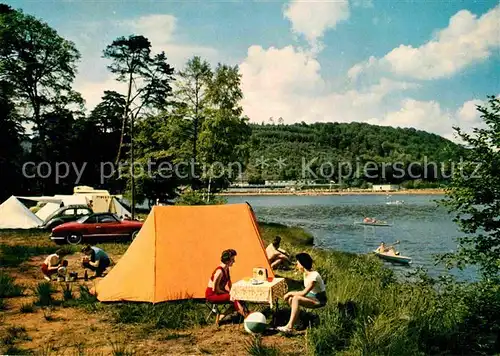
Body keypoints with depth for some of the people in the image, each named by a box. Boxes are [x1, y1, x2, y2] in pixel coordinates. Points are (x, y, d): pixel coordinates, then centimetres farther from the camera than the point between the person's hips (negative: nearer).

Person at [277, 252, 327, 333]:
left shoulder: (314, 276, -25)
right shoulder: (305, 273, 2)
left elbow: (304, 293, -27)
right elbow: (306, 291, 9)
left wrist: (290, 293, -16)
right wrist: (291, 294, -4)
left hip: (319, 300, -9)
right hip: (311, 296, 9)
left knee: (296, 298, -28)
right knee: (290, 299, -10)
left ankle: (289, 326, -25)